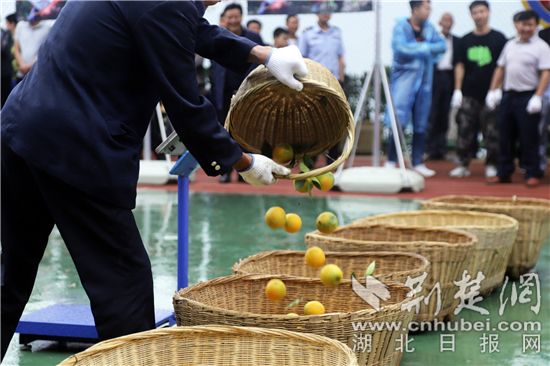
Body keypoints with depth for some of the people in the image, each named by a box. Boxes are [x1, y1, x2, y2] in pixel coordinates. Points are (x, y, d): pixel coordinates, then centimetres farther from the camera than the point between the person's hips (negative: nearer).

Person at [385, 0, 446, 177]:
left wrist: (417, 48, -14)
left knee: (421, 124, 7)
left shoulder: (429, 28, 9)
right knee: (398, 121, -9)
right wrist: (425, 48, -12)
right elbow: (401, 48, -21)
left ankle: (417, 163, 14)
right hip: (404, 79, -5)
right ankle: (391, 161, 0)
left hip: (424, 81, 5)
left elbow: (442, 45, 0)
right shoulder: (401, 26, -7)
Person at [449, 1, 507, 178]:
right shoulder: (466, 40, 9)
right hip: (469, 95, 2)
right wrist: (457, 90, 0)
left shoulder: (498, 38, 2)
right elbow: (460, 66, 8)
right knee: (465, 130, 1)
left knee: (492, 131, 0)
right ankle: (463, 164, 7)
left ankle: (491, 164, 10)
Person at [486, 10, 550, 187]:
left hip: (528, 97, -6)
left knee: (529, 138, -2)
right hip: (508, 95, 6)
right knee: (505, 136, 9)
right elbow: (500, 68, 17)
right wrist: (493, 91, 10)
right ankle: (504, 173, 17)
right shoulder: (510, 45, 13)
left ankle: (532, 174, 7)